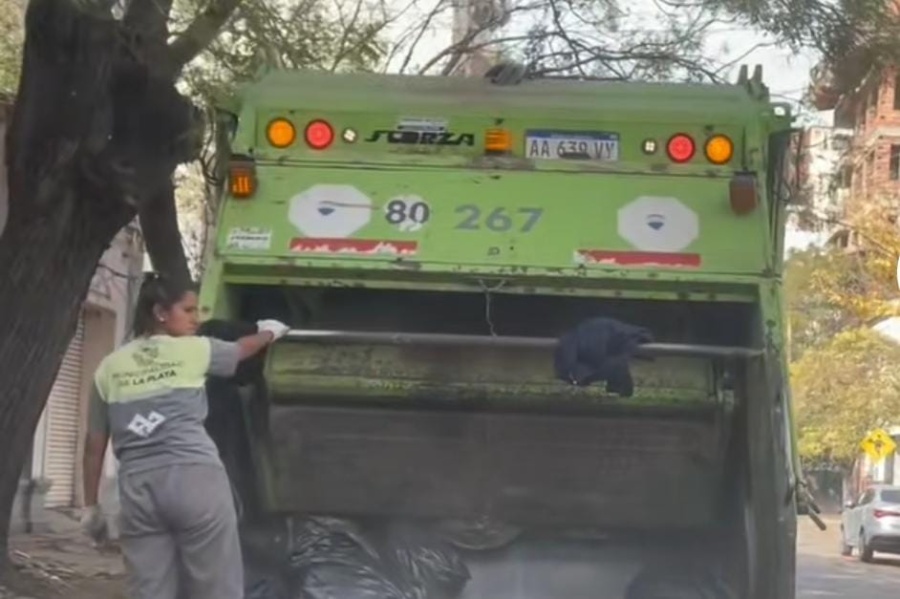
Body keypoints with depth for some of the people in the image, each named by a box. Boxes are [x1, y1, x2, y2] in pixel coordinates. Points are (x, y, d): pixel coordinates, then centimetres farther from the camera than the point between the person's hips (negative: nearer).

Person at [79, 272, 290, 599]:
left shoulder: (110, 367, 13)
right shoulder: (194, 350, 6)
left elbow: (94, 445, 14)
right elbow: (243, 348, 27)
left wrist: (91, 505, 22)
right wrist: (270, 332, 49)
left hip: (138, 487, 3)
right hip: (195, 478, -3)